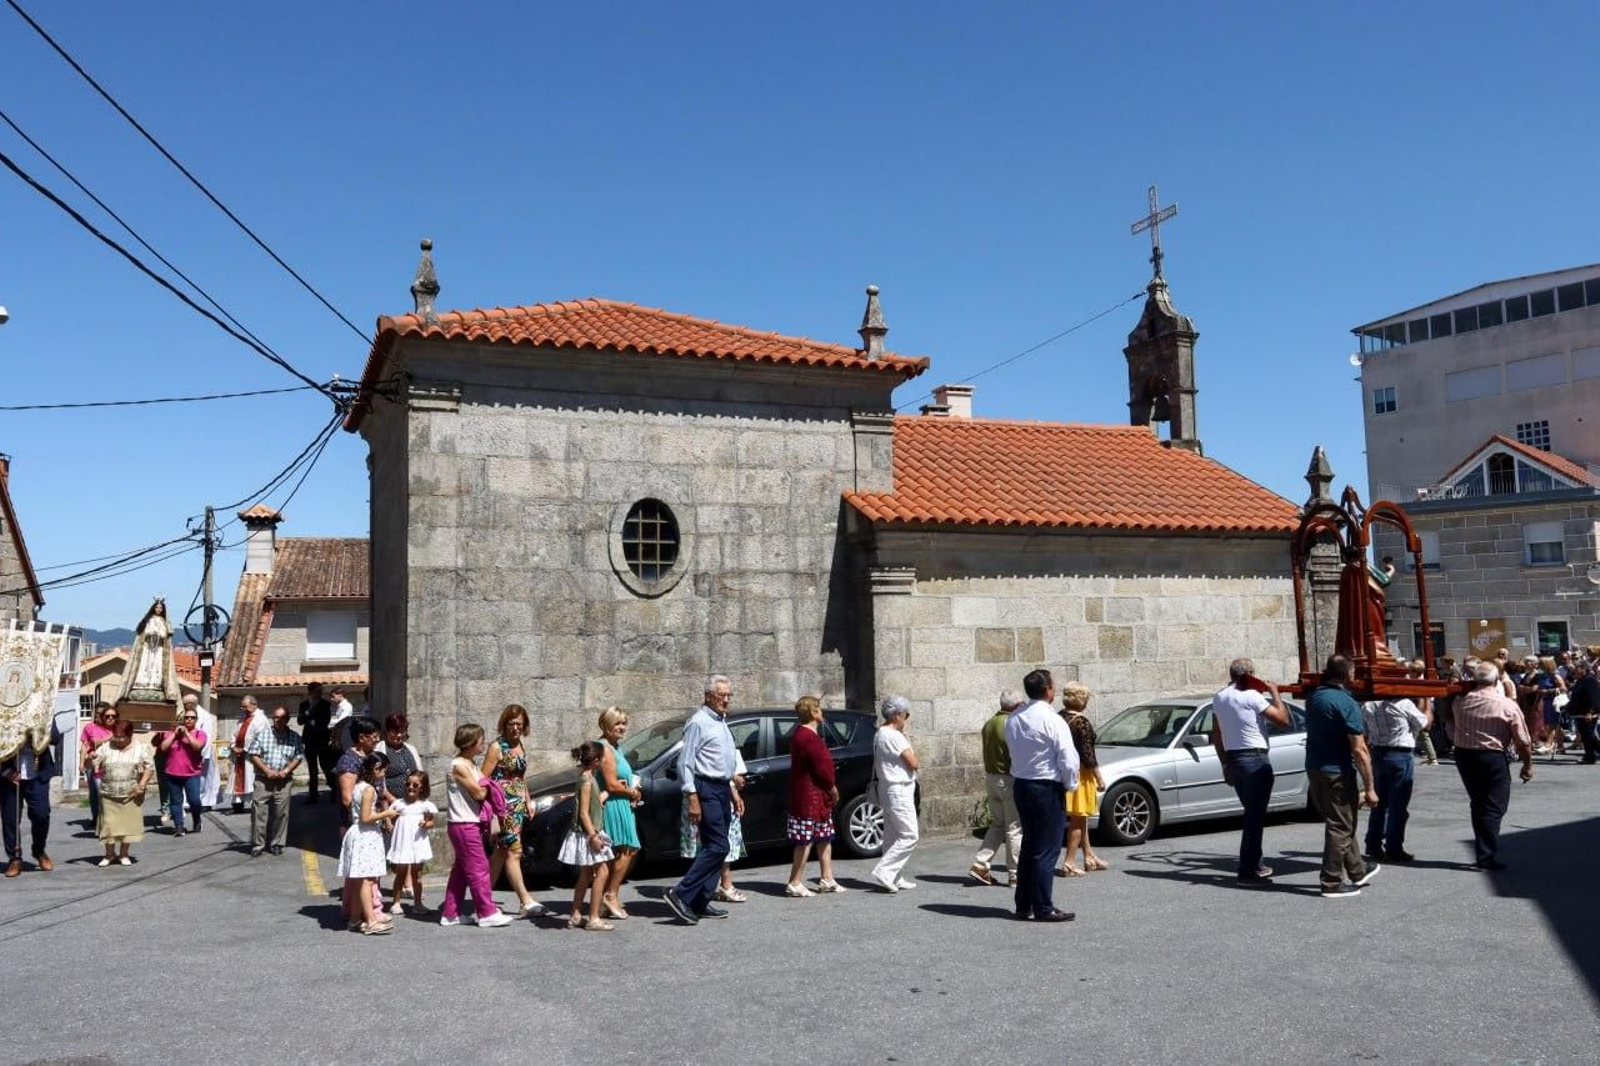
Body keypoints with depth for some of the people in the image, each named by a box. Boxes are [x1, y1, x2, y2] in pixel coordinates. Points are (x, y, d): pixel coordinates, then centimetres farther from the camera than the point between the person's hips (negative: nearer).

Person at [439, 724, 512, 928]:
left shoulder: (470, 764, 14)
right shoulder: (459, 766, -16)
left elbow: (481, 791, 12)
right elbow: (479, 793, -18)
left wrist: (483, 787, -8)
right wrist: (485, 785, 0)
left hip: (469, 824, 10)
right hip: (463, 825, -10)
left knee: (461, 869, 14)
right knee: (479, 868, -5)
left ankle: (450, 914, 20)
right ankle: (488, 913, -1)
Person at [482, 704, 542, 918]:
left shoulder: (519, 745, 13)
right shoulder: (497, 747, -9)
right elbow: (484, 779, -12)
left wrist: (528, 801, 20)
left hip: (518, 806, 8)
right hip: (503, 806, -8)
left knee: (500, 853, 11)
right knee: (513, 851, -9)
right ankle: (525, 900, -10)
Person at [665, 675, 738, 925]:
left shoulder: (721, 722, 17)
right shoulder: (699, 722, -12)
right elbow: (684, 763, -16)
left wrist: (732, 790, 21)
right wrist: (693, 798, -20)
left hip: (721, 789, 9)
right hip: (706, 790, -9)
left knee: (714, 848, 9)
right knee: (717, 847, -14)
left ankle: (701, 903, 14)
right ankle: (681, 894, -11)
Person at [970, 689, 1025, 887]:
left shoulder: (989, 723, 9)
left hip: (990, 777, 8)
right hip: (1009, 780, -8)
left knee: (997, 824, 17)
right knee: (1015, 828, 1)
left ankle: (980, 865, 10)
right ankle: (1016, 874, 7)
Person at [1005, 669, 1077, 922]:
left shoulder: (1014, 719, 5)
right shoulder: (1052, 720, -17)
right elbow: (1068, 759, -17)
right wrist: (1070, 785, -1)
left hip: (1020, 785, 7)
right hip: (1047, 789, -7)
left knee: (1029, 847, 16)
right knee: (1046, 851, 0)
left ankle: (1024, 906, 20)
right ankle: (1044, 908, 4)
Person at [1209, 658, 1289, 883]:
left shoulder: (1219, 698, 10)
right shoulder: (1252, 696, -13)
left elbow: (1216, 736, 14)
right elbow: (1283, 721, -12)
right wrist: (1274, 693, -2)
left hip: (1233, 759, 8)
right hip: (1255, 759, -8)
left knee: (1253, 814, 19)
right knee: (1255, 817, -3)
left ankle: (1254, 864, 25)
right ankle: (1247, 871, -2)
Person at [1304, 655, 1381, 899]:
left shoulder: (1313, 697, 4)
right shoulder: (1347, 704, -18)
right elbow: (1359, 750, -18)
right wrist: (1369, 787, -14)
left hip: (1313, 768, 8)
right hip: (1337, 772, -8)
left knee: (1340, 823, 20)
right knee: (1340, 827, 2)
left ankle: (1358, 871, 34)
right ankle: (1332, 883, 5)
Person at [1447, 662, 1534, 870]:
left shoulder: (1460, 702, -1)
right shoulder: (1507, 705, -11)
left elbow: (1452, 733, 7)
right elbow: (1523, 741, -7)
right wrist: (1528, 764, 5)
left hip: (1463, 756, 4)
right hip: (1492, 758, -4)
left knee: (1478, 805, 18)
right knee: (1493, 808, 3)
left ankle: (1483, 852, 25)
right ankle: (1487, 857, -1)